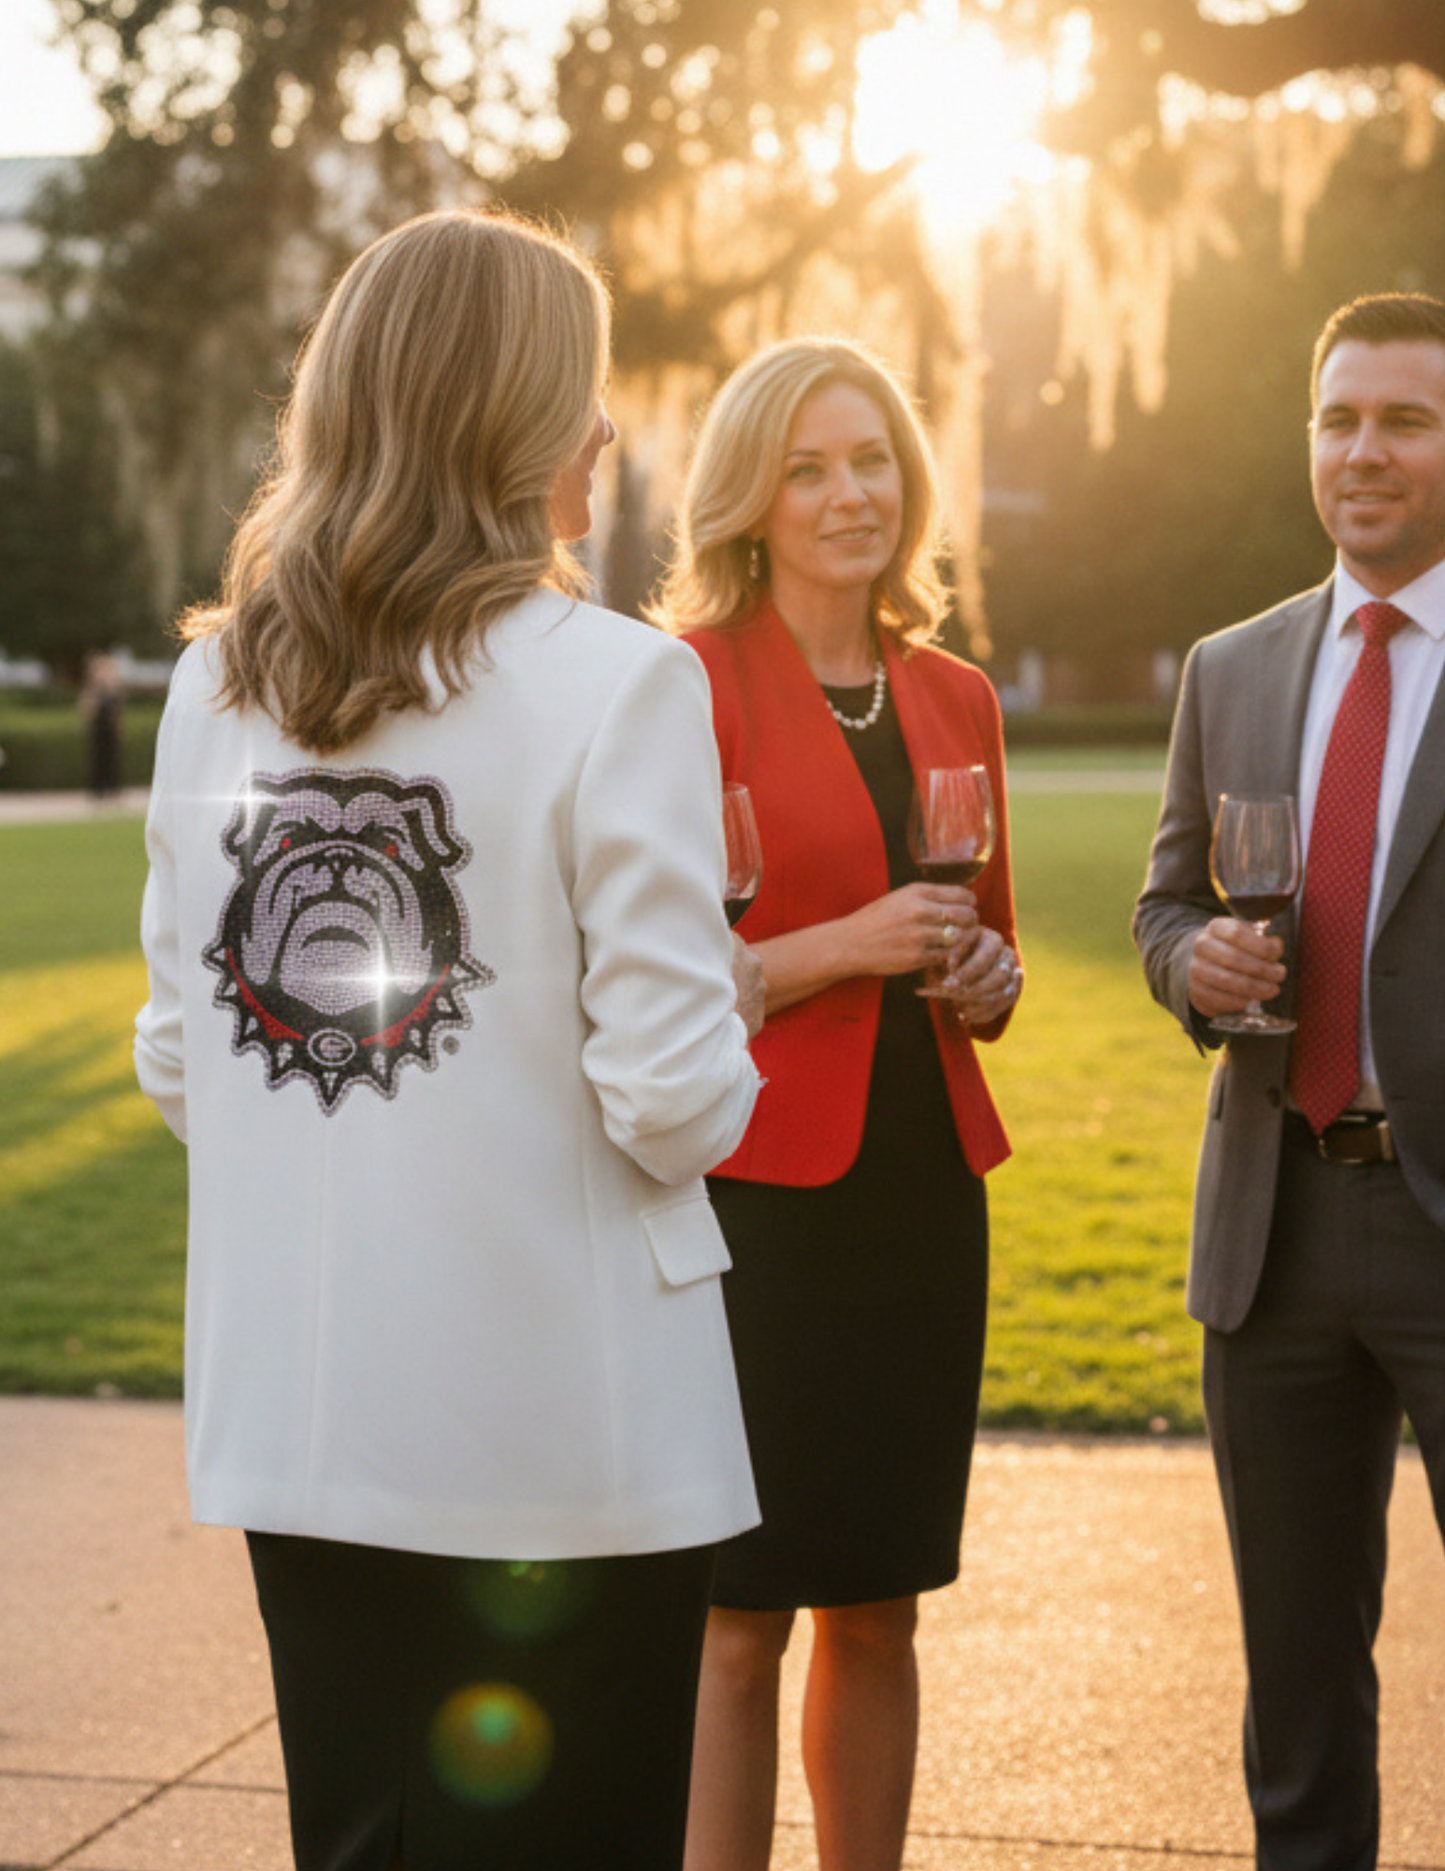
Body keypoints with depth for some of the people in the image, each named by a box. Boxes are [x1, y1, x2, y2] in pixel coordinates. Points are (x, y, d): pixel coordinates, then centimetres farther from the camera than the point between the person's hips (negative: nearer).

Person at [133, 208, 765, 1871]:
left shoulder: (212, 686, 3)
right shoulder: (614, 685, -12)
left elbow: (175, 1065, 8)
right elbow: (675, 1103, -14)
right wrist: (728, 1043, 7)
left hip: (290, 1421, 5)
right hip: (560, 1434, -5)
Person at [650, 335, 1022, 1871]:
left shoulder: (954, 699, 13)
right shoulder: (688, 683, -6)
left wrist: (989, 979, 1)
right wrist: (841, 948, -17)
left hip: (922, 1192, 6)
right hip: (753, 1196, -6)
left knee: (876, 1612, 13)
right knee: (734, 1623, -2)